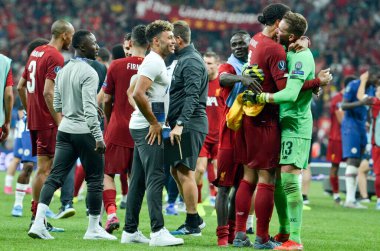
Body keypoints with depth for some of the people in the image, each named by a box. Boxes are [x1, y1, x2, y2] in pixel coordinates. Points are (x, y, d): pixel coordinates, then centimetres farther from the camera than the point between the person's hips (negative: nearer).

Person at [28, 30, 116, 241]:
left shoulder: (63, 71, 11)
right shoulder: (89, 73, -14)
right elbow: (89, 109, -20)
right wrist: (98, 137, -20)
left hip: (65, 129, 7)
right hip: (84, 131, -7)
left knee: (55, 177, 3)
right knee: (95, 179, 5)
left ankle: (38, 223, -8)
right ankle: (93, 229, 9)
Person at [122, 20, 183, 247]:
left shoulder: (157, 62, 19)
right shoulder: (154, 62, -13)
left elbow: (134, 92, 26)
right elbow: (138, 94, -24)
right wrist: (154, 123, -18)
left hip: (145, 128, 10)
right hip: (148, 128, -10)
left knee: (139, 181, 11)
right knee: (156, 179, -12)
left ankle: (130, 231, 14)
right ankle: (158, 232, -16)